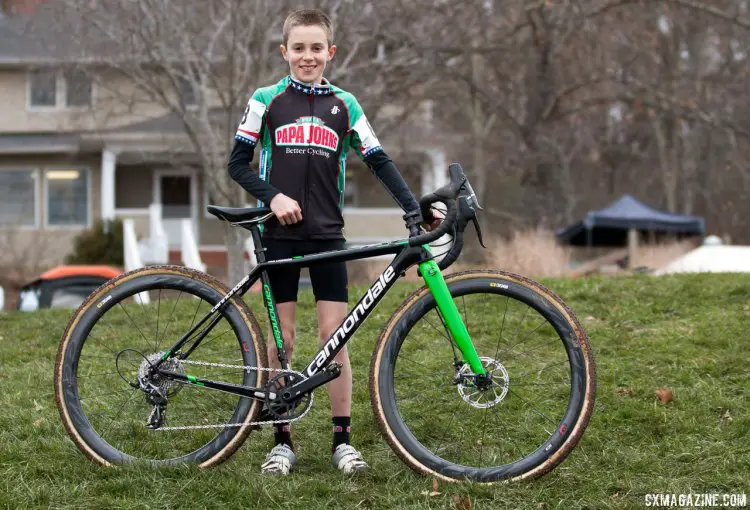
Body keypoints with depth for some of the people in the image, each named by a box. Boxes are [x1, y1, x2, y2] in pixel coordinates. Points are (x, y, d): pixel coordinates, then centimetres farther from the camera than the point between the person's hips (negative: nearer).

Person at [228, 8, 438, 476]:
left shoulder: (344, 105, 6)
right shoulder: (266, 101, 2)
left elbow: (379, 161, 4)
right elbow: (238, 163, 3)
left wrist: (415, 209, -7)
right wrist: (273, 196, -13)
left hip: (327, 235, 1)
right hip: (280, 233, -1)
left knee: (335, 335, -1)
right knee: (281, 338, 3)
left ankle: (342, 438, 6)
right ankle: (282, 440, 10)